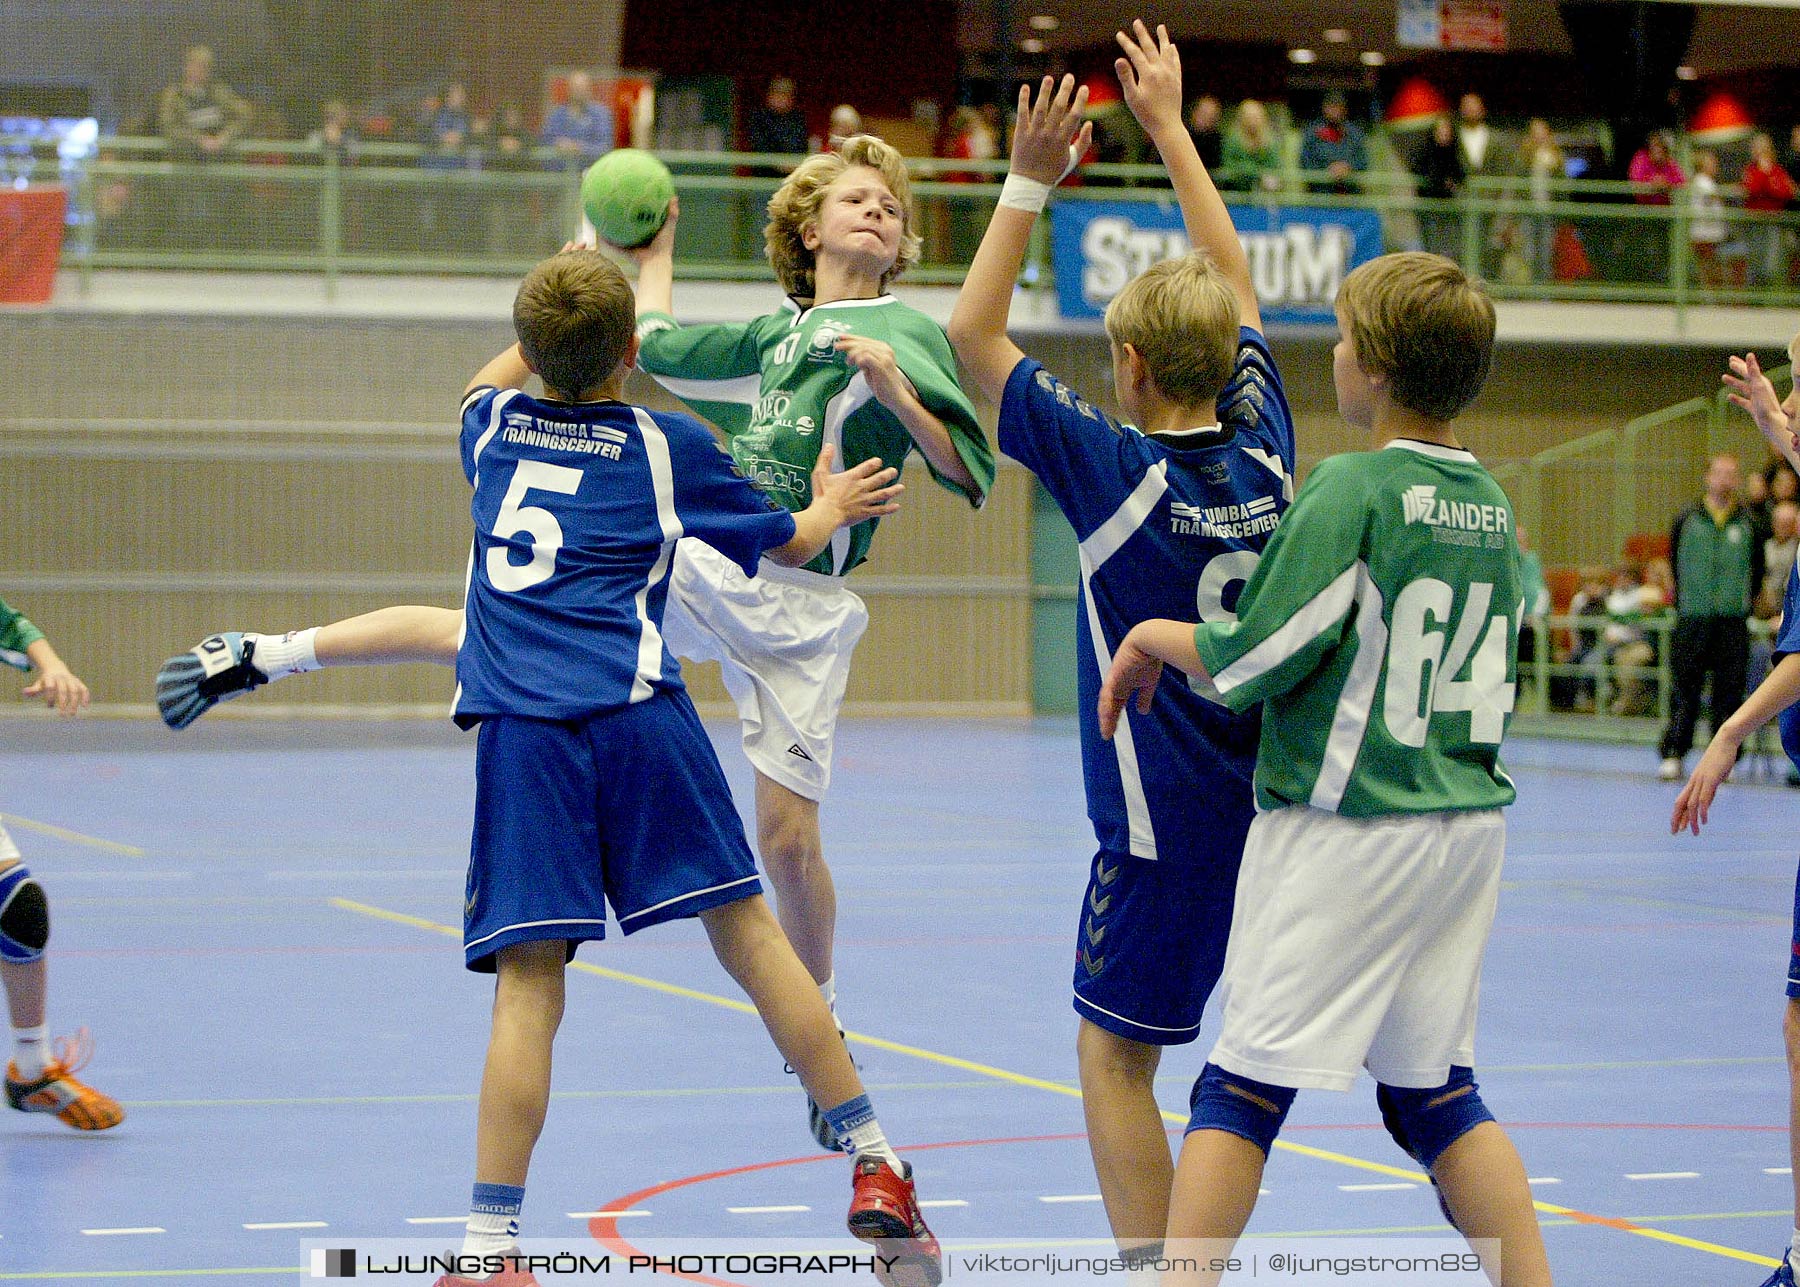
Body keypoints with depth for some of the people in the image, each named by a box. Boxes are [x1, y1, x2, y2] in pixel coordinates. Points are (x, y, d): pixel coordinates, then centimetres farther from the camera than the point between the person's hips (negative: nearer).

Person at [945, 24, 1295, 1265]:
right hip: (1286, 802, 6)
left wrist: (1031, 181, -6)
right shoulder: (1264, 449, 1)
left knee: (1116, 1054, 2)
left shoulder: (1116, 467, -13)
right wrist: (1170, 125, 23)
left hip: (1166, 825, -6)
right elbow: (1235, 285, 17)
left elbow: (975, 331, -6)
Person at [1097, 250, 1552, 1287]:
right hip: (1471, 822, 7)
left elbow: (1247, 663, -15)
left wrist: (1157, 637, 4)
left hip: (1347, 830, -7)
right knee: (1436, 1091, 13)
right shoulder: (1491, 503, 8)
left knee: (1246, 1084, -1)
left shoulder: (1352, 489, -13)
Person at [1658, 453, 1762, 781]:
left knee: (1729, 692, 0)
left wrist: (1745, 603, 8)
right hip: (1692, 619, 0)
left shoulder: (1749, 525, 5)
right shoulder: (1686, 521, 5)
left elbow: (1757, 570, 11)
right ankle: (1673, 755, 1)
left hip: (1733, 621, 0)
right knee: (1685, 691, -2)